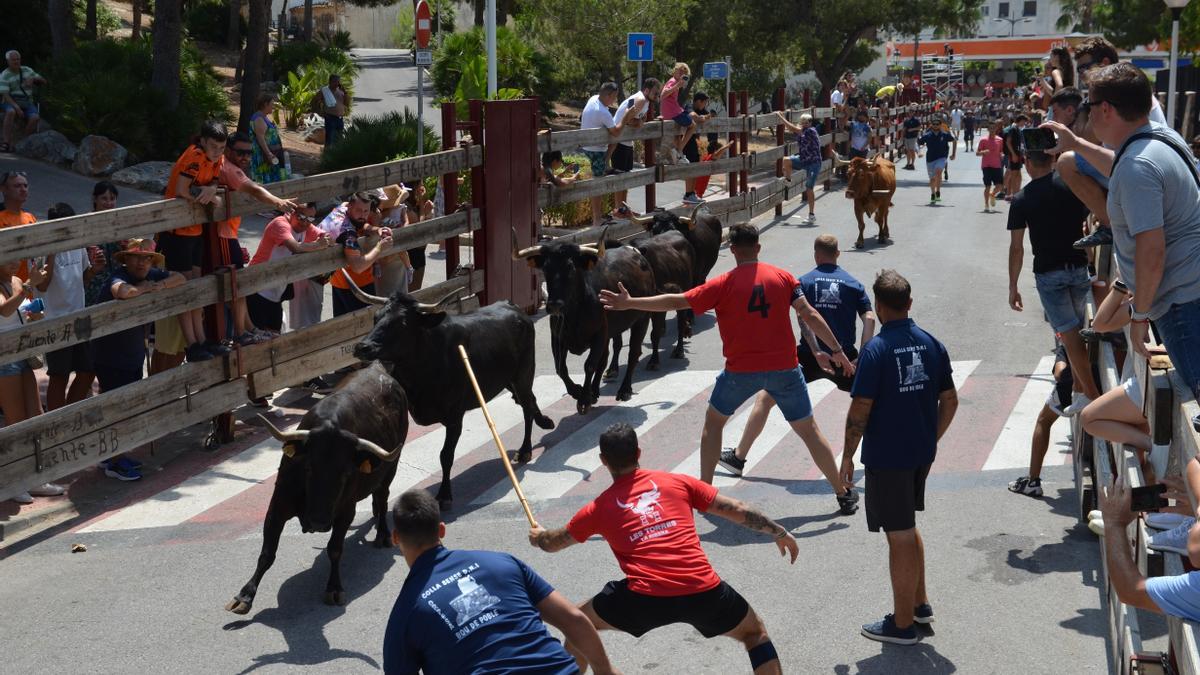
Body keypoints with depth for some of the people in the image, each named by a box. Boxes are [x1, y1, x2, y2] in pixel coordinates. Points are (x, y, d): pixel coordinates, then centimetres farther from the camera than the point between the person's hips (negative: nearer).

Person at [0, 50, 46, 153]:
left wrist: (33, 79, -13)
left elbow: (43, 82, 9)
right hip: (11, 103, -3)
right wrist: (17, 107, -30)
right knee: (11, 112, -39)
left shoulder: (27, 70, 7)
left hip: (27, 103, 3)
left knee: (35, 117, -30)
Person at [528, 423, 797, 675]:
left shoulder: (599, 508, 16)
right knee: (755, 632, 27)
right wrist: (780, 532, 30)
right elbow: (737, 510, 17)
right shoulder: (678, 482, 15)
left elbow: (552, 543, 32)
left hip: (645, 598, -1)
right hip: (704, 591, 1)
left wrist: (537, 536, 55)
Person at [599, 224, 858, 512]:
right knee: (808, 430, 12)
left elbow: (675, 301, -6)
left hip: (741, 370, -1)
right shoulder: (783, 277, -1)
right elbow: (809, 315, -5)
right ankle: (843, 492, 16)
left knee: (713, 421, 21)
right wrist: (837, 350, 0)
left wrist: (629, 303, 2)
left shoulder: (722, 285, -6)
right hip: (784, 368, 2)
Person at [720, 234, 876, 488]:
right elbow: (869, 318, -5)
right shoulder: (853, 284, 8)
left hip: (809, 355, -1)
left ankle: (738, 457, 9)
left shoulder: (804, 282, 5)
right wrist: (862, 355, -6)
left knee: (765, 398, 9)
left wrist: (817, 352, -17)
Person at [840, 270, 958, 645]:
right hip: (922, 453, 7)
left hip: (887, 458, -6)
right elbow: (950, 400, 7)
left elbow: (860, 409, -16)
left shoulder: (876, 350, -16)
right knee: (907, 528, 25)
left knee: (900, 537, 2)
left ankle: (902, 623, 13)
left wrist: (848, 456, -5)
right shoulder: (932, 344, 2)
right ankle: (920, 602, 33)